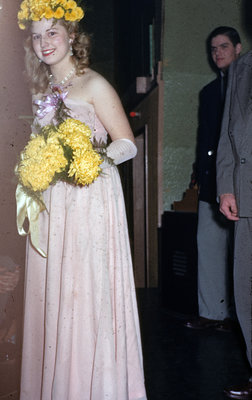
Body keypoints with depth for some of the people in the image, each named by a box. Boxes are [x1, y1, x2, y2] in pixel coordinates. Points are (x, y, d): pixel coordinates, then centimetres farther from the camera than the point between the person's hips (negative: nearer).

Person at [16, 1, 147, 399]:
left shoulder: (94, 85, -4)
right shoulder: (43, 90, 15)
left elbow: (127, 144, -6)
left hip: (90, 198, -6)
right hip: (50, 205, 6)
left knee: (88, 292, -5)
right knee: (52, 294, 7)